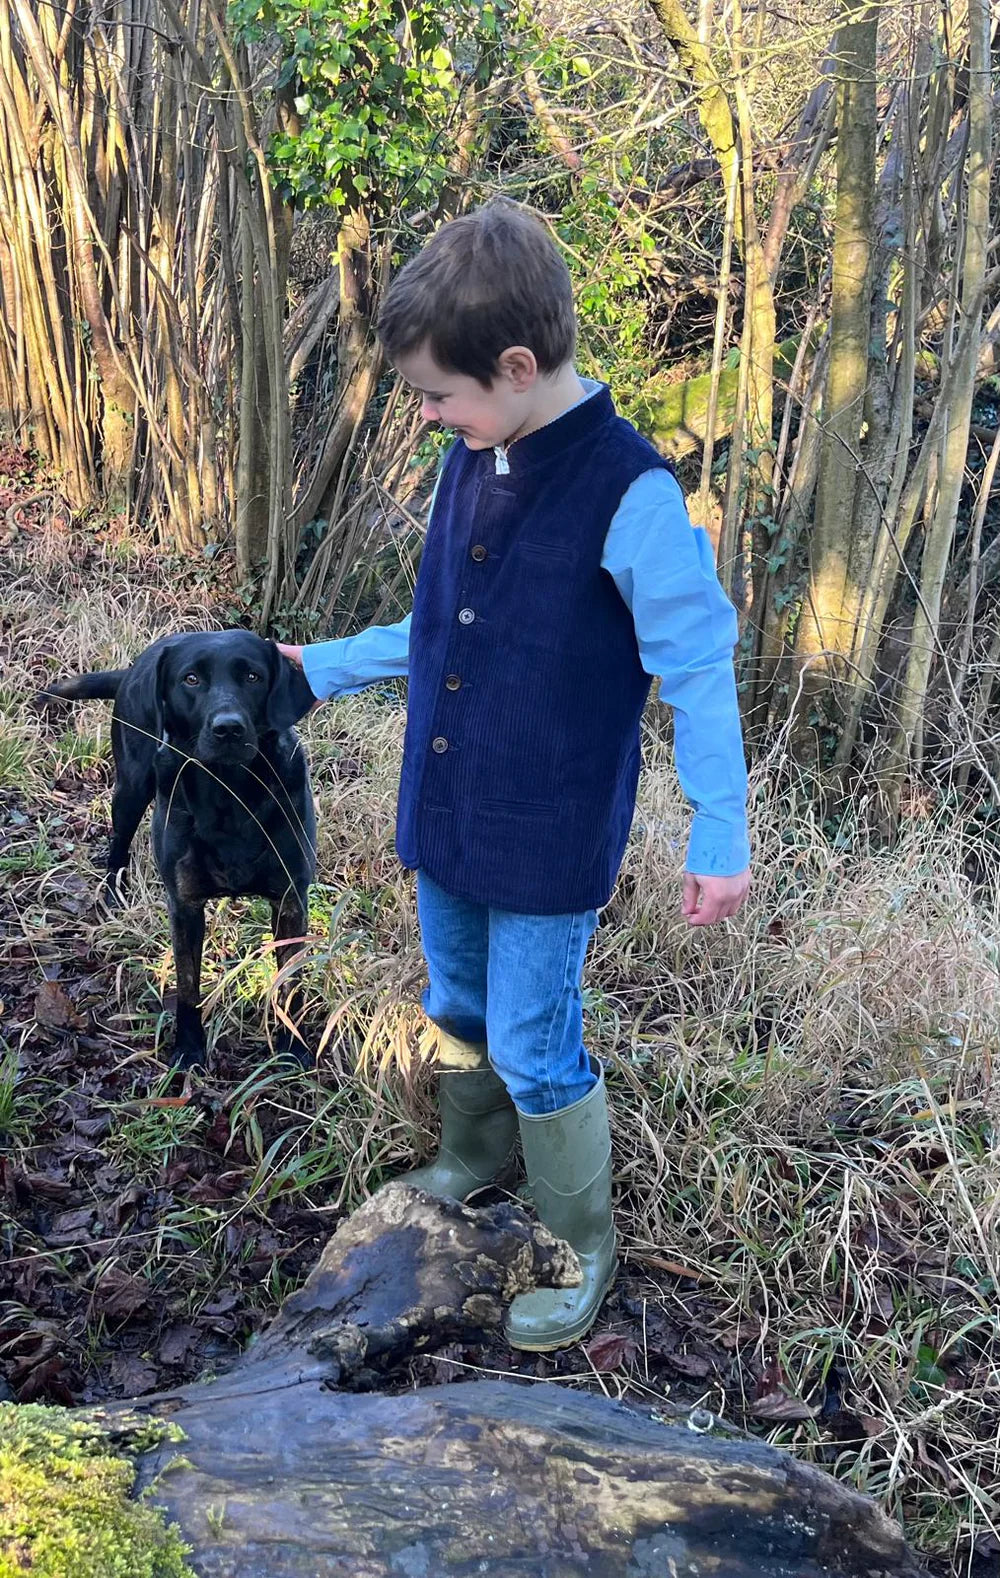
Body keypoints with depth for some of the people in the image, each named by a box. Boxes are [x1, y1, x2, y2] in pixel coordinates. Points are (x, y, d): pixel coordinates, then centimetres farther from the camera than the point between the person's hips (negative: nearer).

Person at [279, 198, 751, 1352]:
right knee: (458, 1011, 23)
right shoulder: (470, 463, 0)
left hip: (552, 838, -7)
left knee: (533, 1050, 5)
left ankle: (583, 1248, 30)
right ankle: (470, 1168, 50)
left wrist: (720, 836, -16)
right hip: (446, 818, 7)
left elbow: (697, 670, -16)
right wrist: (324, 668, 15)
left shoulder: (630, 492, -22)